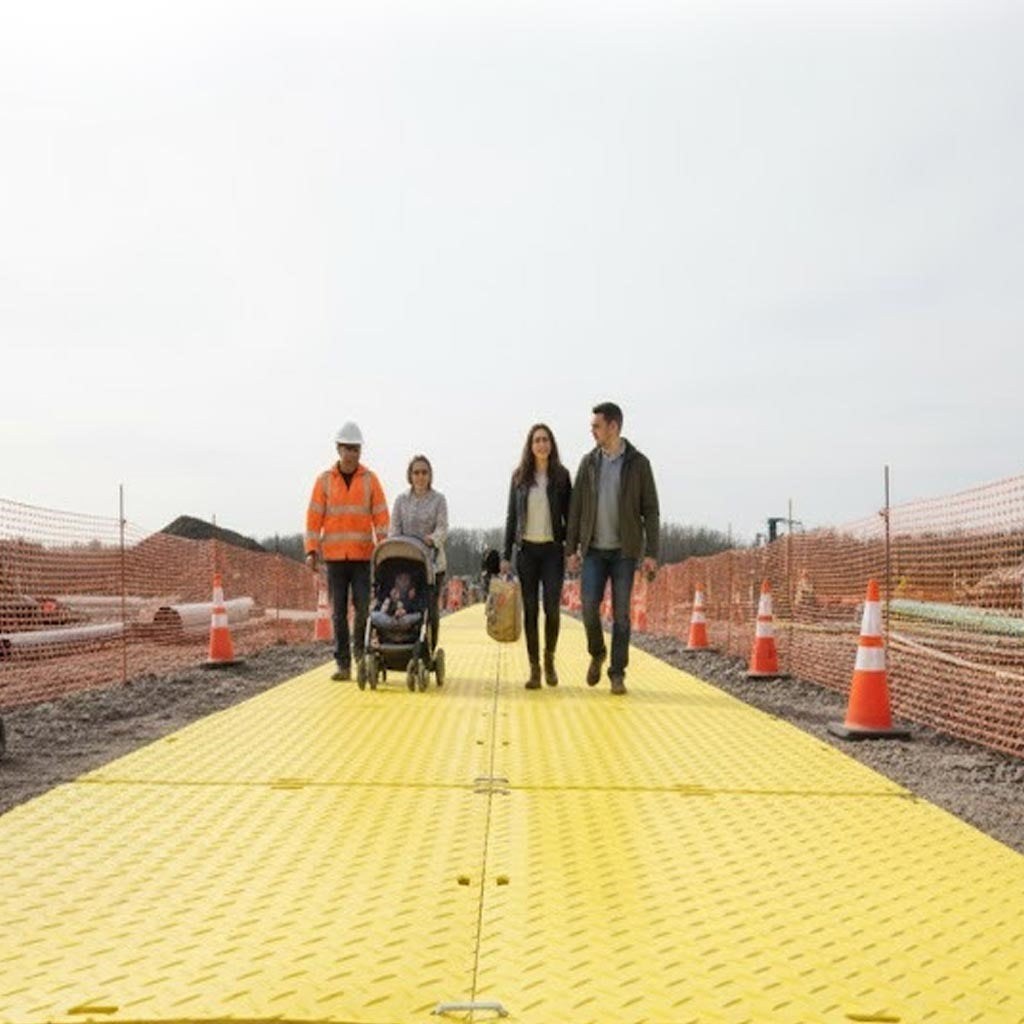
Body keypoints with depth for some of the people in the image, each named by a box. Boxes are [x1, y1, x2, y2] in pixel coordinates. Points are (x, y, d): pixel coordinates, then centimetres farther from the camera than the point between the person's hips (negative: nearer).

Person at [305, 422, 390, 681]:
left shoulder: (370, 480, 4)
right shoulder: (324, 480, 5)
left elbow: (381, 517, 0)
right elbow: (314, 517, 2)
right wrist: (311, 551, -7)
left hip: (363, 555, -1)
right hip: (334, 555, 1)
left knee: (363, 606, -7)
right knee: (338, 612, 3)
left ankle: (360, 652, 16)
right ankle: (343, 664, 9)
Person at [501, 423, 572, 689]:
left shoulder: (561, 475, 3)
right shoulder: (520, 477, 6)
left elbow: (569, 514, 4)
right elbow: (511, 516, 8)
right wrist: (506, 555, 3)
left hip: (553, 549, -1)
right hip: (527, 549, 1)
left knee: (552, 607, -9)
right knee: (530, 609, 1)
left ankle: (549, 659, 14)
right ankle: (534, 667, 8)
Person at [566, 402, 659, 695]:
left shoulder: (638, 463, -3)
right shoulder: (588, 462, 5)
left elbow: (650, 511, -3)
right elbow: (576, 508, 6)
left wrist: (651, 553, -10)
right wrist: (572, 549, 1)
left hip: (625, 550, -2)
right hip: (595, 550, 2)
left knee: (621, 613, -1)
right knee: (589, 607, -6)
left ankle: (617, 674, 7)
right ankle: (597, 654, 22)